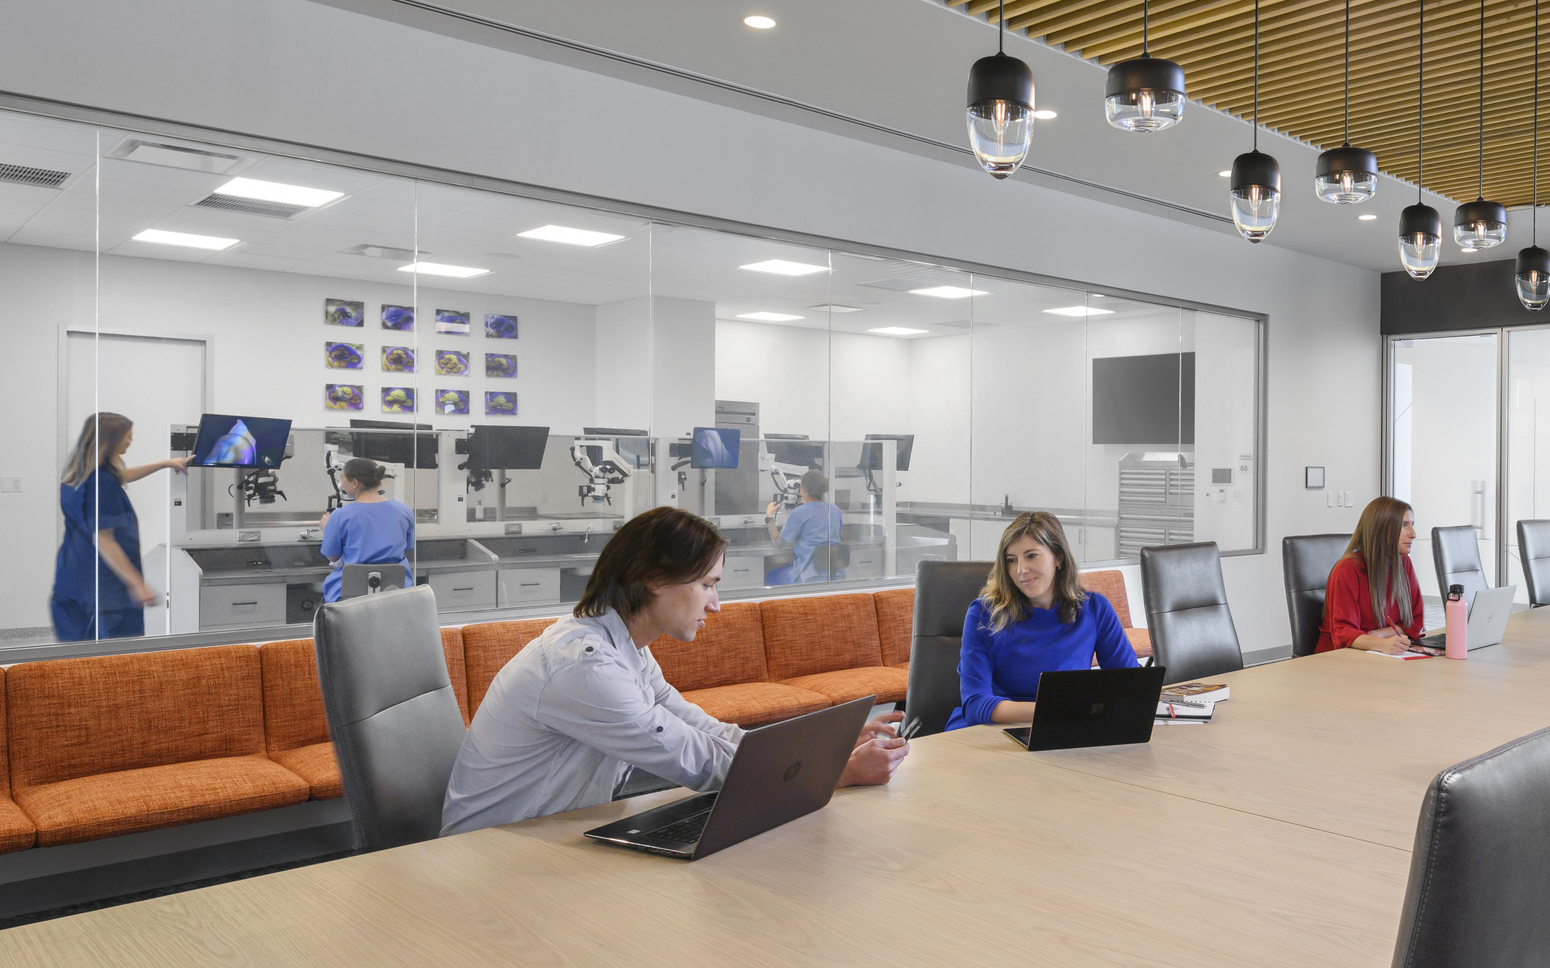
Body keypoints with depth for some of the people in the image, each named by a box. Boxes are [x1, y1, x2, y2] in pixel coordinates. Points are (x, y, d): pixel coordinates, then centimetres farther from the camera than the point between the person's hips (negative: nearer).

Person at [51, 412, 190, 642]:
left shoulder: (78, 474, 7)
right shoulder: (101, 482, -22)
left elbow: (121, 476, 28)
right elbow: (102, 539, -23)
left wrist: (165, 463, 34)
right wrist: (137, 584, -21)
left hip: (72, 578, 9)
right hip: (107, 586, -9)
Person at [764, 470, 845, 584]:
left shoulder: (799, 513, -12)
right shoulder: (835, 510, 4)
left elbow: (778, 542, -7)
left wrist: (769, 517, 6)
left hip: (809, 576, -6)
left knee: (770, 576, 22)